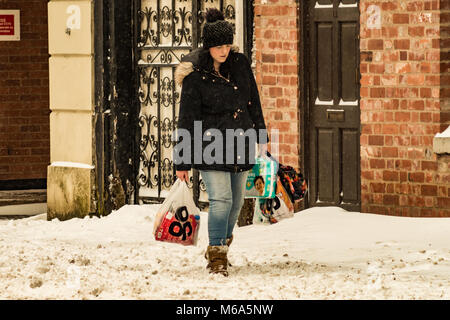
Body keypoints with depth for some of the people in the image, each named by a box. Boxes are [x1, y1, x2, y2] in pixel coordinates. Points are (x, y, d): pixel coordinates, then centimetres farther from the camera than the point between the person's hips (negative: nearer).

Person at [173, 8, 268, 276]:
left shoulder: (240, 63, 4)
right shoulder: (195, 74, -10)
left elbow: (253, 102, 16)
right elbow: (187, 119, -8)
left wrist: (262, 136, 17)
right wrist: (183, 161, -8)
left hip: (240, 143, 5)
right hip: (211, 144, -5)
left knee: (236, 200, 12)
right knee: (221, 199, -14)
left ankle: (221, 245, 31)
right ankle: (217, 256, -8)